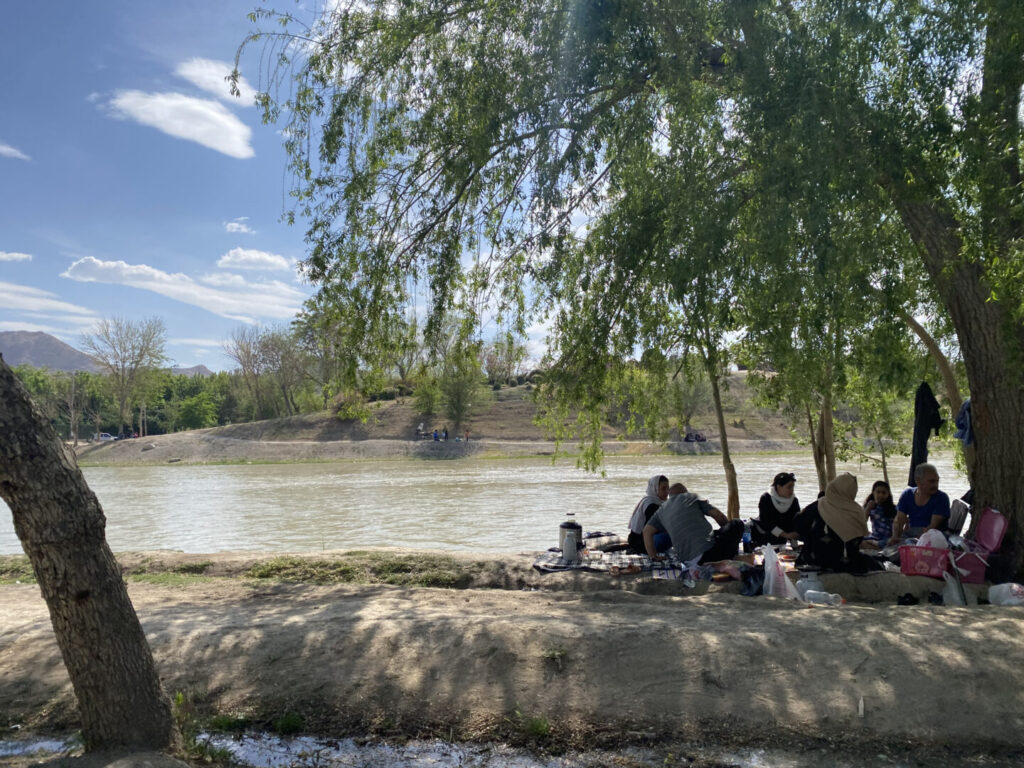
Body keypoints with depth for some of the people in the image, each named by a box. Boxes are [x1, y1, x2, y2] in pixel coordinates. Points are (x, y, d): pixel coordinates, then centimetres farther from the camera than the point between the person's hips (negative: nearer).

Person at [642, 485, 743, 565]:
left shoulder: (661, 510, 22)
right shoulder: (691, 497, 12)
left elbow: (647, 531, 10)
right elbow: (718, 515, 8)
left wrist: (653, 556, 14)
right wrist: (729, 530, 26)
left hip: (687, 559, 5)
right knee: (738, 524, 13)